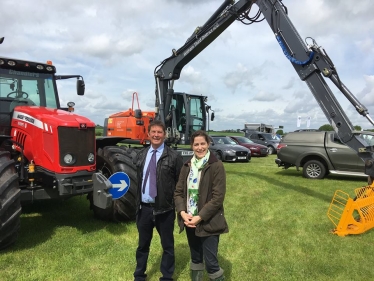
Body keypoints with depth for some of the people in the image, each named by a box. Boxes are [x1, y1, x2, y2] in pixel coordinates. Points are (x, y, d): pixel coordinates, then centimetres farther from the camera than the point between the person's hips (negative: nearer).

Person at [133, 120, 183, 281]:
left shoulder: (174, 157, -8)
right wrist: (137, 203, 9)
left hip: (165, 209, -4)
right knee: (143, 244, 20)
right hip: (144, 208, 4)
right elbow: (138, 180, 11)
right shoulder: (140, 156, 7)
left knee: (167, 245, 13)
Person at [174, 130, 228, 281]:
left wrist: (200, 217, -18)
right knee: (195, 259, 19)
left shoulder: (216, 166, -10)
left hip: (208, 223, -5)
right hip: (189, 221, 5)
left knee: (210, 262, 1)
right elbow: (178, 192, 5)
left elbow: (218, 197, -14)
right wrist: (182, 212, -10)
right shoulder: (187, 166, 6)